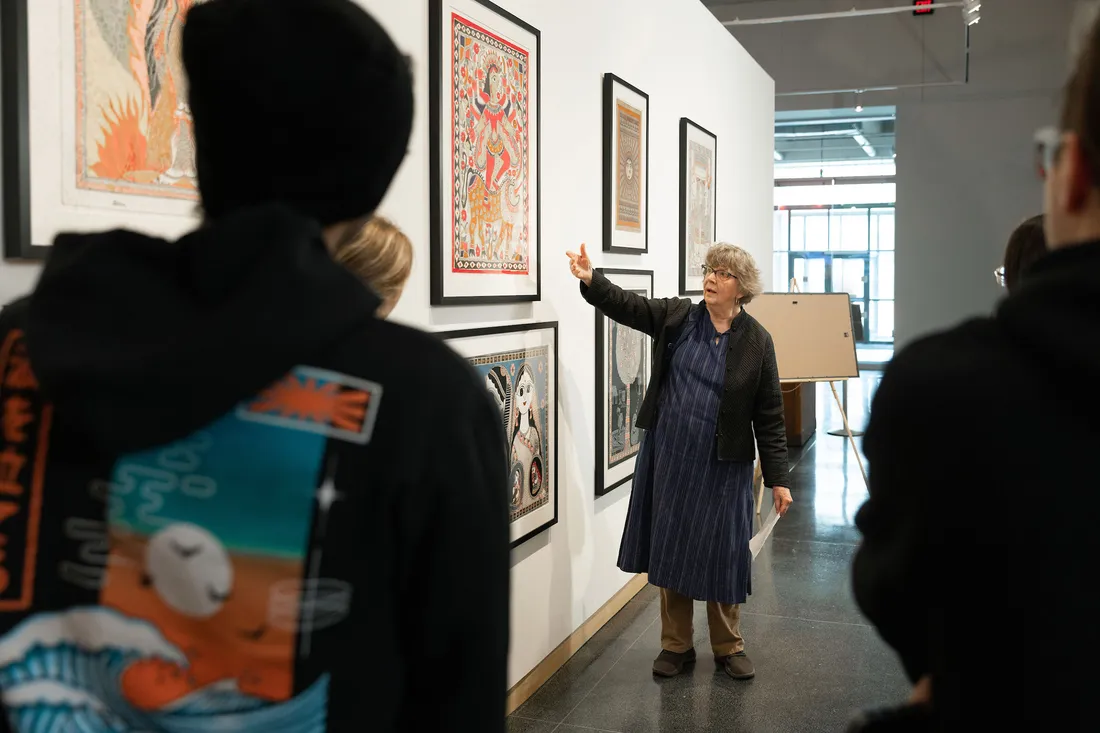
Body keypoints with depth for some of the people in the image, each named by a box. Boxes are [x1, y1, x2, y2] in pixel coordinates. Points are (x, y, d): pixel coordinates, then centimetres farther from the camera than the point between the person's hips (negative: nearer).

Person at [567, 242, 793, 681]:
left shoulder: (756, 341, -6)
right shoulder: (676, 318, 1)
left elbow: (769, 415, -4)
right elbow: (627, 306, -7)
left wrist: (778, 479, -4)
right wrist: (591, 280, -27)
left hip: (722, 466, -2)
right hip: (668, 458, 3)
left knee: (722, 554, 6)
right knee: (670, 548, 11)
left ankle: (728, 647, 28)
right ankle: (676, 645, 27)